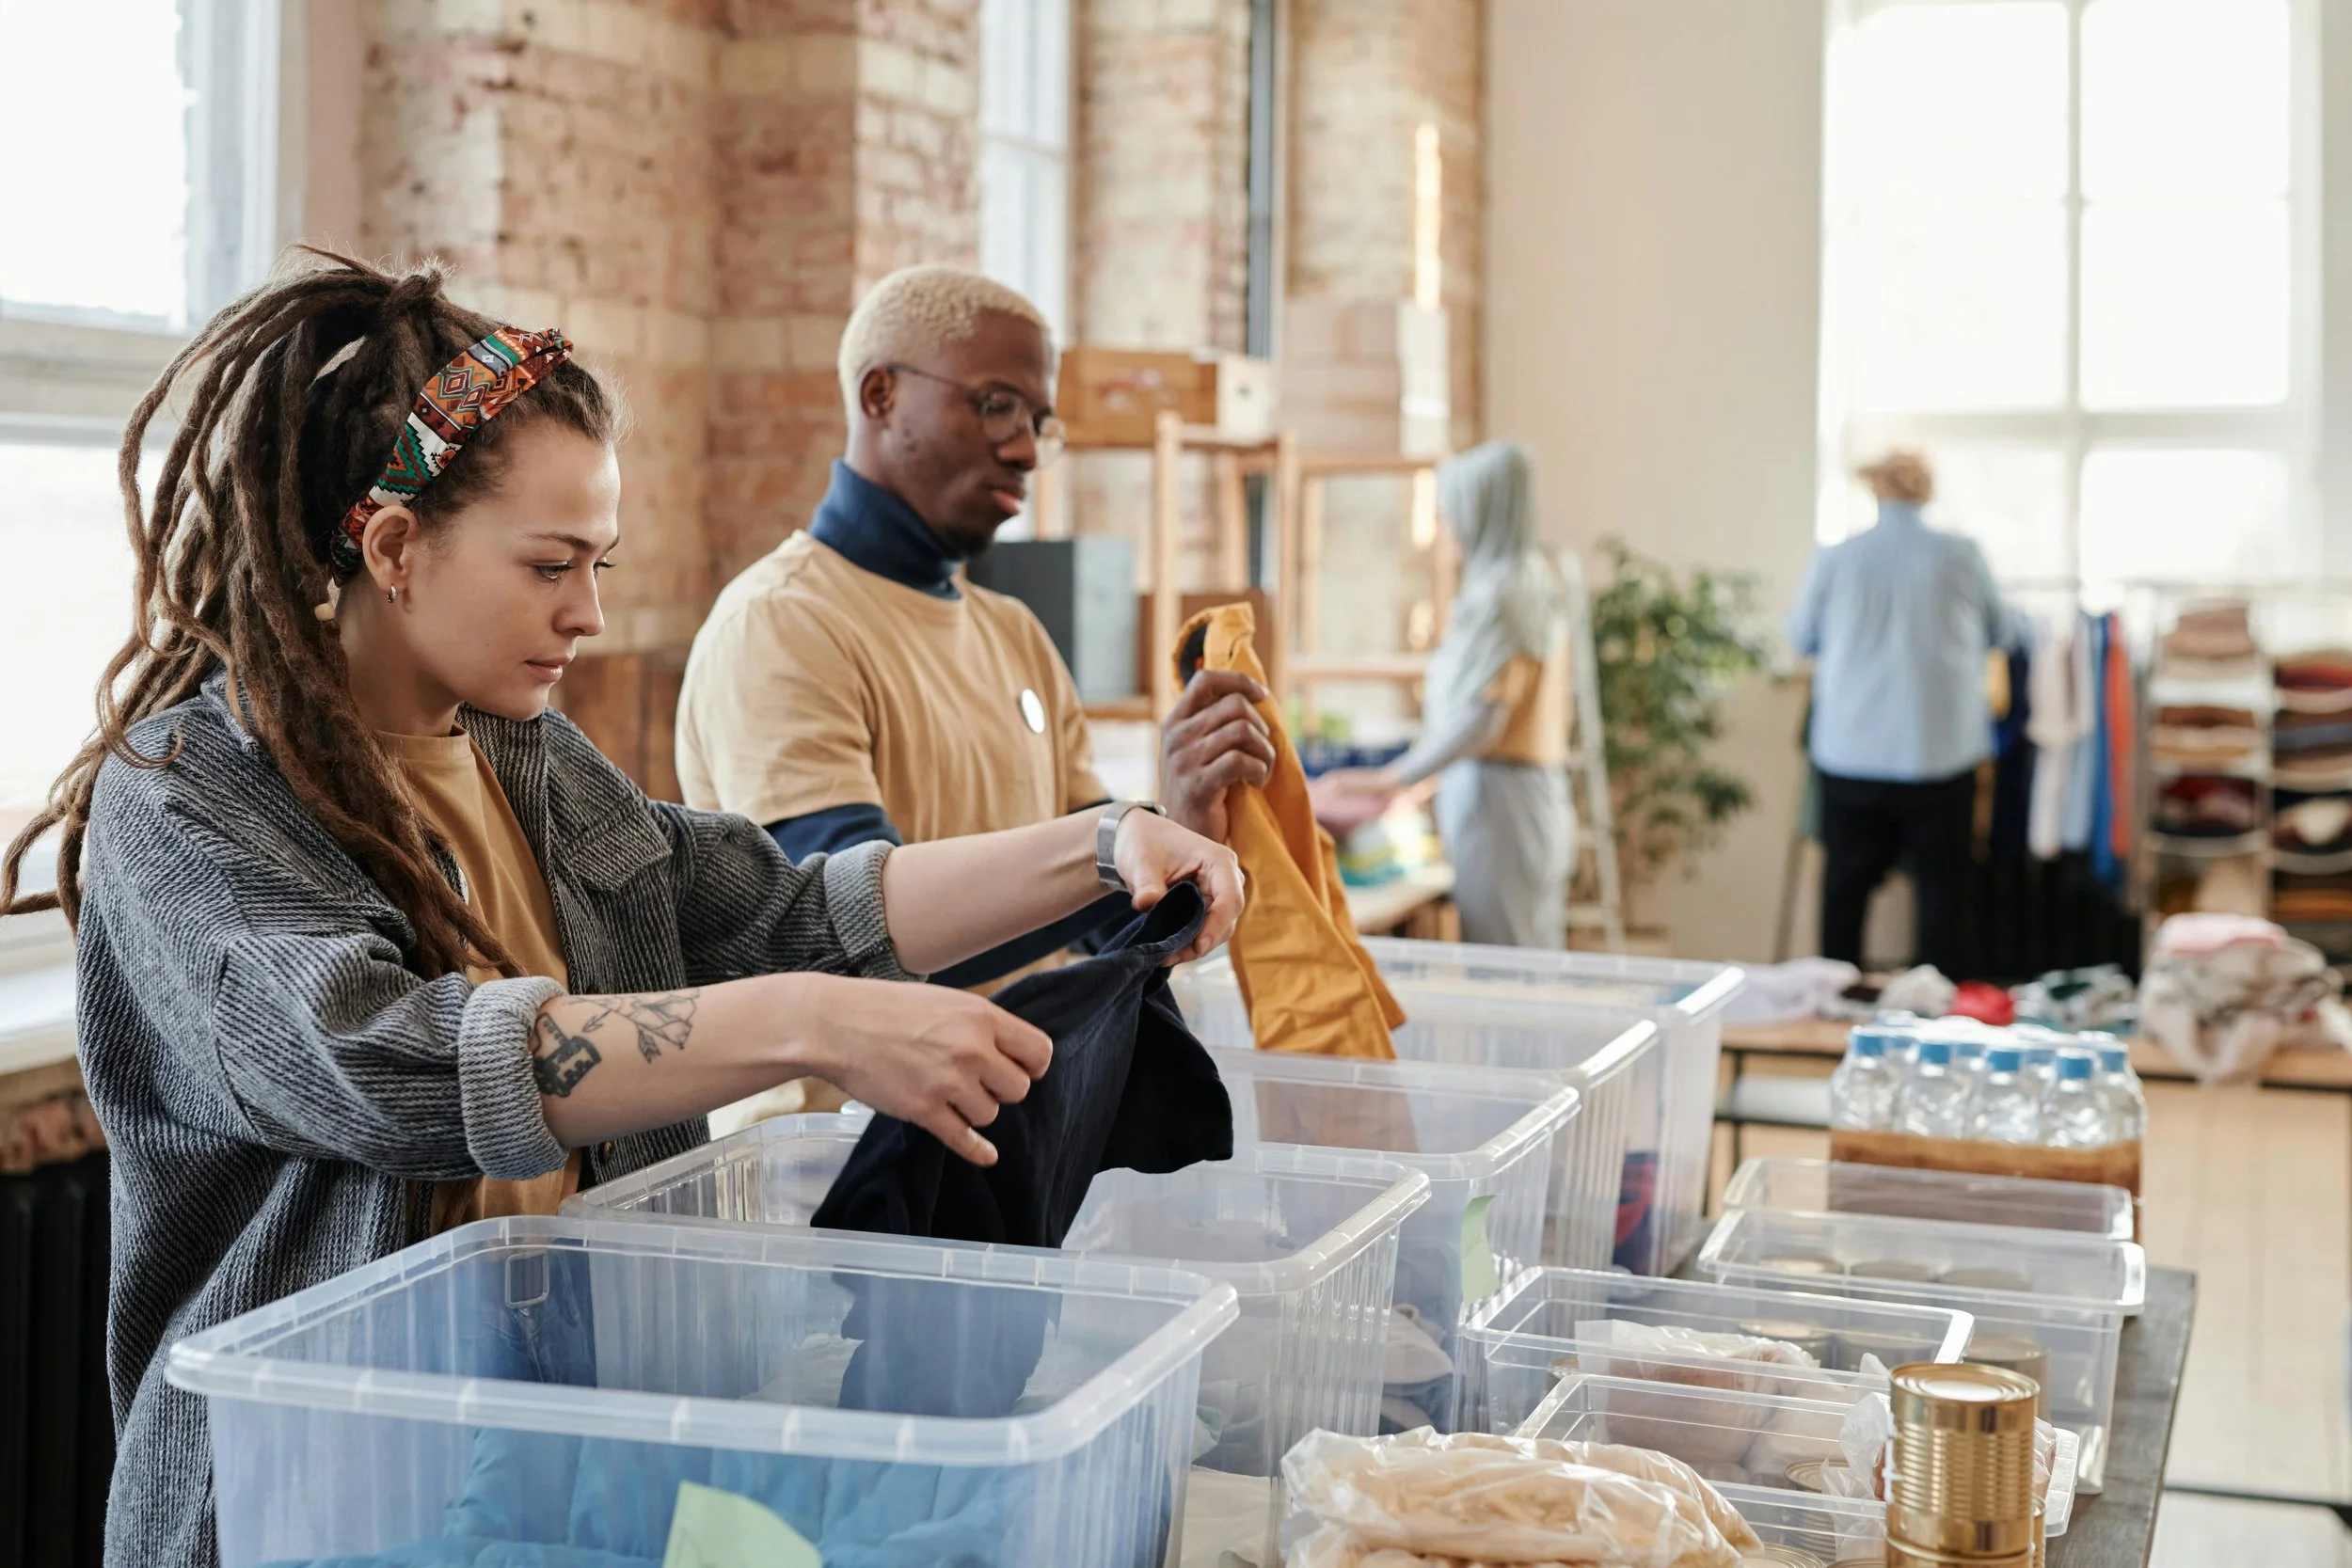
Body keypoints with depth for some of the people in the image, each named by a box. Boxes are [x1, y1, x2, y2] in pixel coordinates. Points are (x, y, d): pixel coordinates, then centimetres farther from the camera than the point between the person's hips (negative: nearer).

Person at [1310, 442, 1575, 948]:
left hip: (1497, 795, -10)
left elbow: (1481, 719, -21)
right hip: (1539, 791, 10)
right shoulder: (1539, 575, 15)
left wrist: (1393, 780, -21)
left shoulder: (1502, 590, -14)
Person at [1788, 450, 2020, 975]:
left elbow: (1802, 639, 11)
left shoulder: (1833, 560, -5)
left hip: (1850, 754, 1)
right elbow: (2003, 633, 10)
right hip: (1941, 751, -1)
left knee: (1845, 888, 11)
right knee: (1942, 888, 8)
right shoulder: (1961, 556, -6)